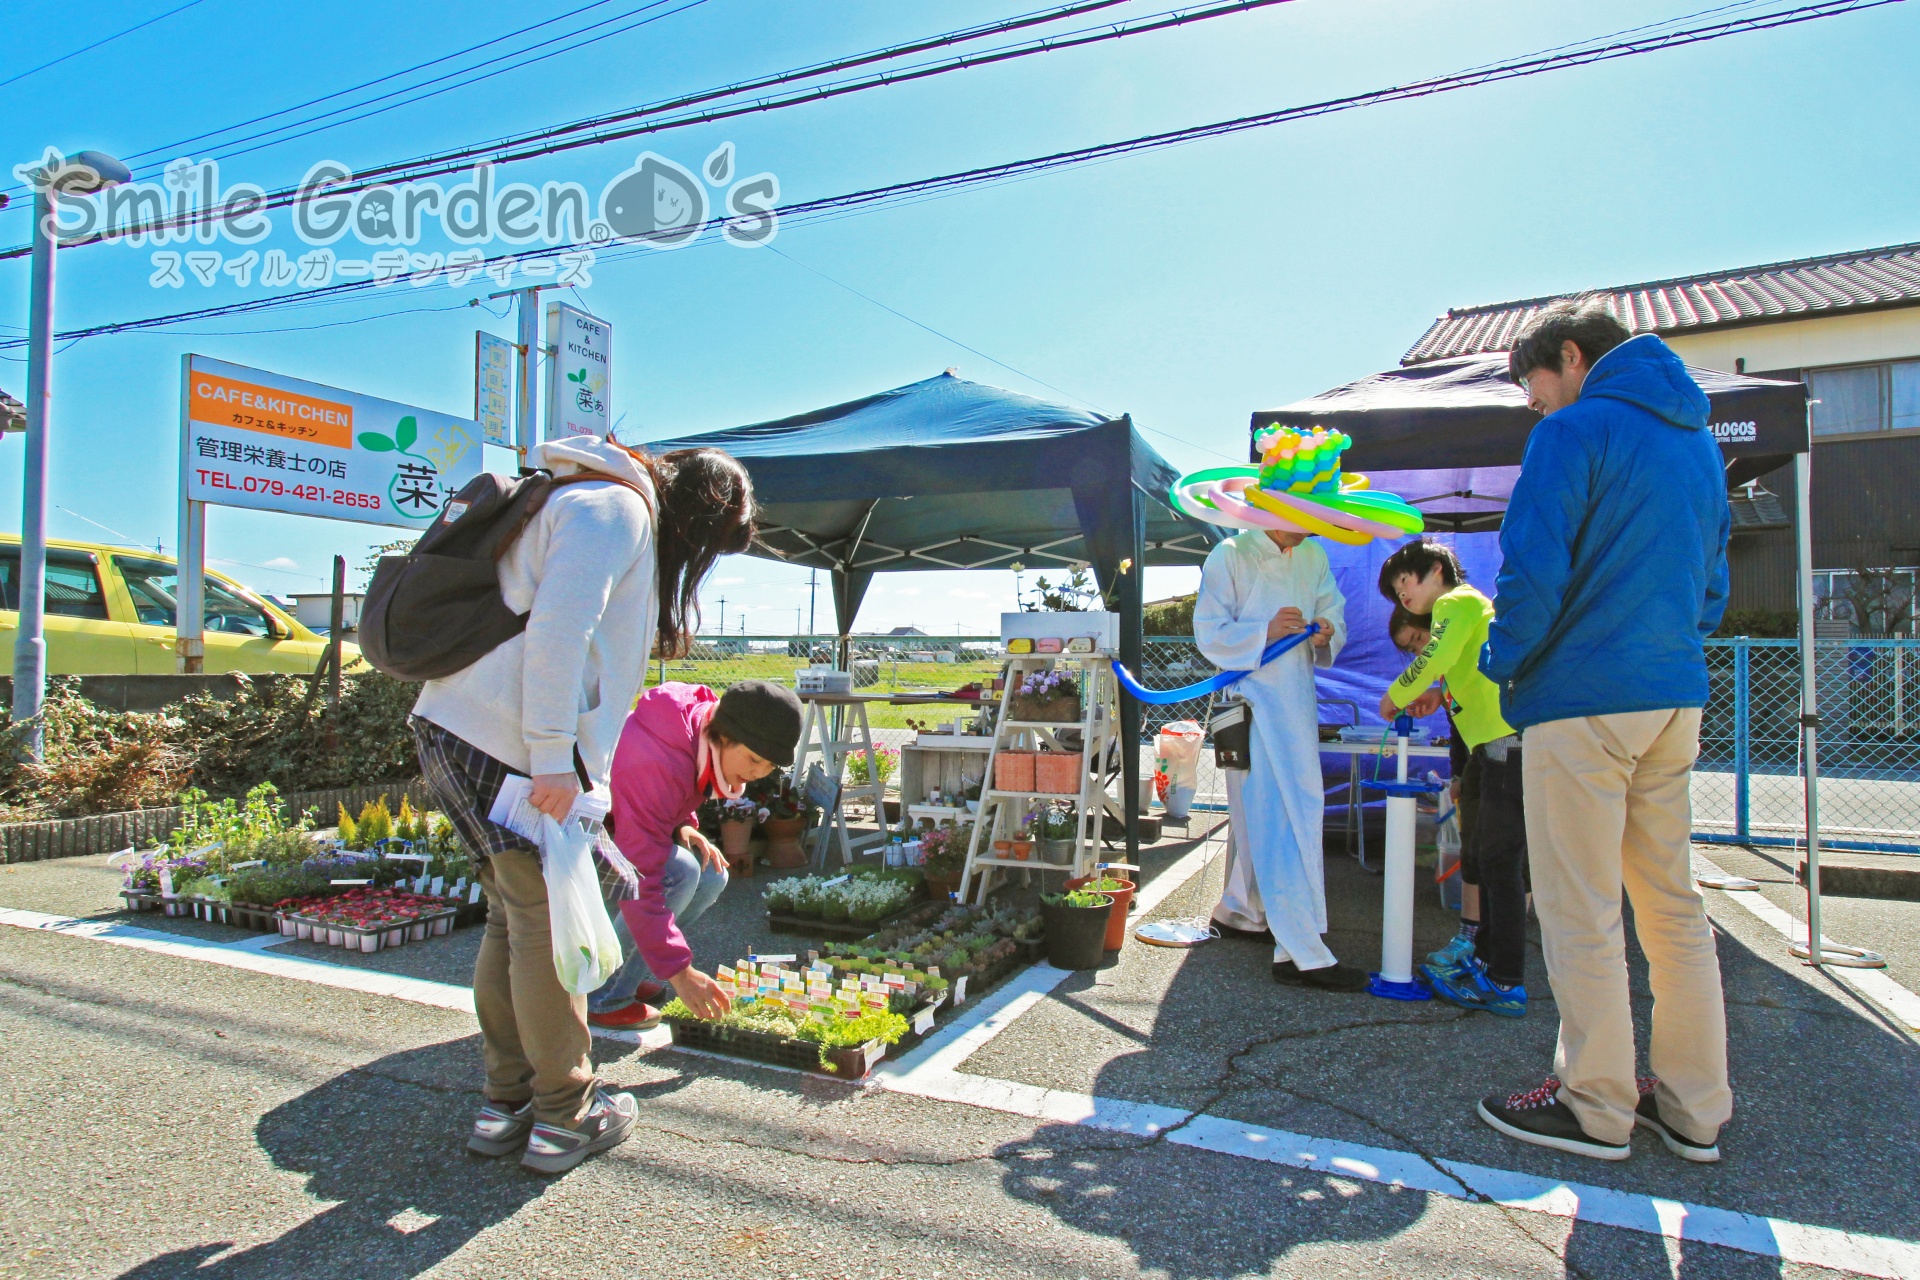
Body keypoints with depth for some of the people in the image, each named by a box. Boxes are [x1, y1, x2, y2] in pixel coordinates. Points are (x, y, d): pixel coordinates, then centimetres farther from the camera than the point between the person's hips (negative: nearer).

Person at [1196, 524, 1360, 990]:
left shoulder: (1313, 557, 12)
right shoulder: (1230, 556, -6)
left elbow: (1333, 612, 15)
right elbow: (1209, 632, -10)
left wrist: (1326, 636, -8)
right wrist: (1265, 632, -24)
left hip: (1298, 701, 7)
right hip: (1252, 702, -7)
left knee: (1259, 814, 18)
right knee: (1279, 819, -10)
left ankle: (1238, 909, 37)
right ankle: (1301, 953, -8)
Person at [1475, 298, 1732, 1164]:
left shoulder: (1575, 432, -8)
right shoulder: (1699, 442, 17)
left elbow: (1533, 571, -16)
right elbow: (1711, 582, 22)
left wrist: (1502, 662, -2)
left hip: (1583, 701, -8)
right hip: (1676, 700, 9)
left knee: (1581, 912, 1)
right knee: (1672, 903, 14)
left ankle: (1596, 1107, 13)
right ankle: (1694, 1107, 23)